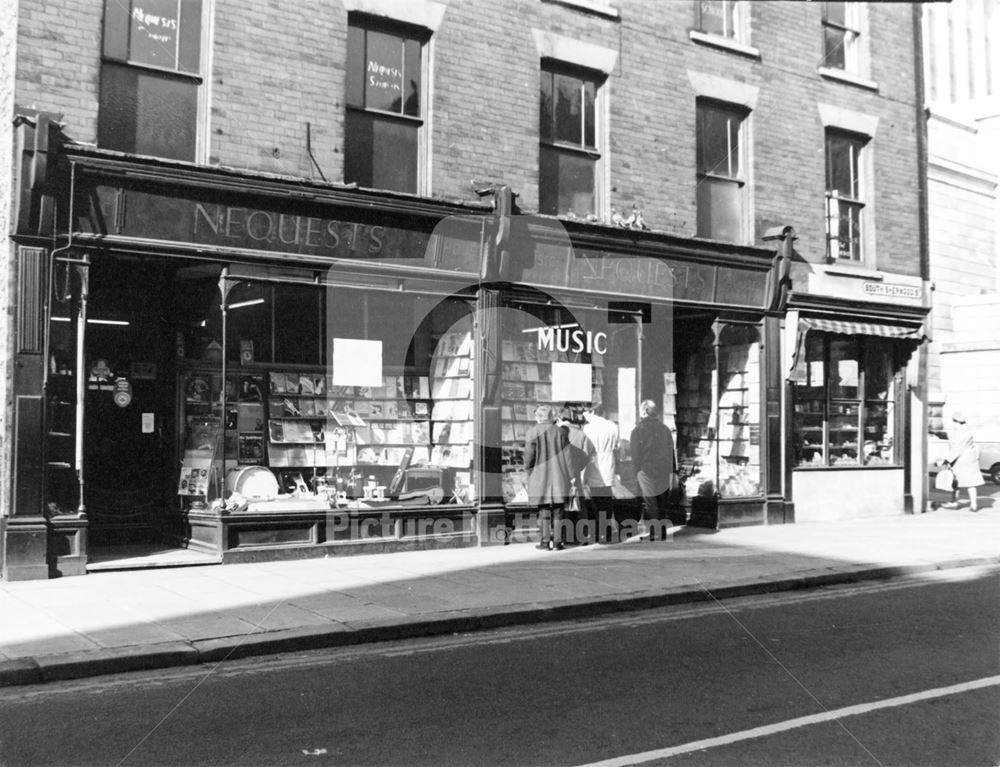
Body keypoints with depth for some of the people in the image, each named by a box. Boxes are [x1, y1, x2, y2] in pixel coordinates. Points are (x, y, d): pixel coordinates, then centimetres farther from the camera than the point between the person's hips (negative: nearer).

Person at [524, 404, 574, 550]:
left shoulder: (532, 432, -6)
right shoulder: (560, 432, 4)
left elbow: (529, 456, -7)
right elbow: (567, 456, 3)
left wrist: (529, 472, 9)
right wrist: (567, 477, 8)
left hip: (540, 477, -2)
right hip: (559, 477, 2)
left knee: (544, 510, 6)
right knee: (558, 510, 7)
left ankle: (545, 541, 3)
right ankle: (557, 541, 4)